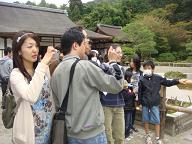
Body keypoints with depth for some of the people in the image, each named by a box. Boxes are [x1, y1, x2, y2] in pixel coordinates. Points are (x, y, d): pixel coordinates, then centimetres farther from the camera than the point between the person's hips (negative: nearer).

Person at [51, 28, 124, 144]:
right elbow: (116, 85, -10)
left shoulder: (56, 72, 1)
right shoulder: (85, 66, -19)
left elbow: (59, 103, 10)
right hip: (92, 134, -6)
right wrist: (113, 62, 2)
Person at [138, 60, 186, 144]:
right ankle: (147, 135, 31)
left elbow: (168, 83, 6)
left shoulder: (158, 78, -5)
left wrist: (178, 81, -1)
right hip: (145, 103, 0)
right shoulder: (142, 79, -8)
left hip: (155, 103, 0)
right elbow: (140, 92, -2)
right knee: (146, 120, 12)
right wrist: (139, 102, 1)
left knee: (157, 121, 4)